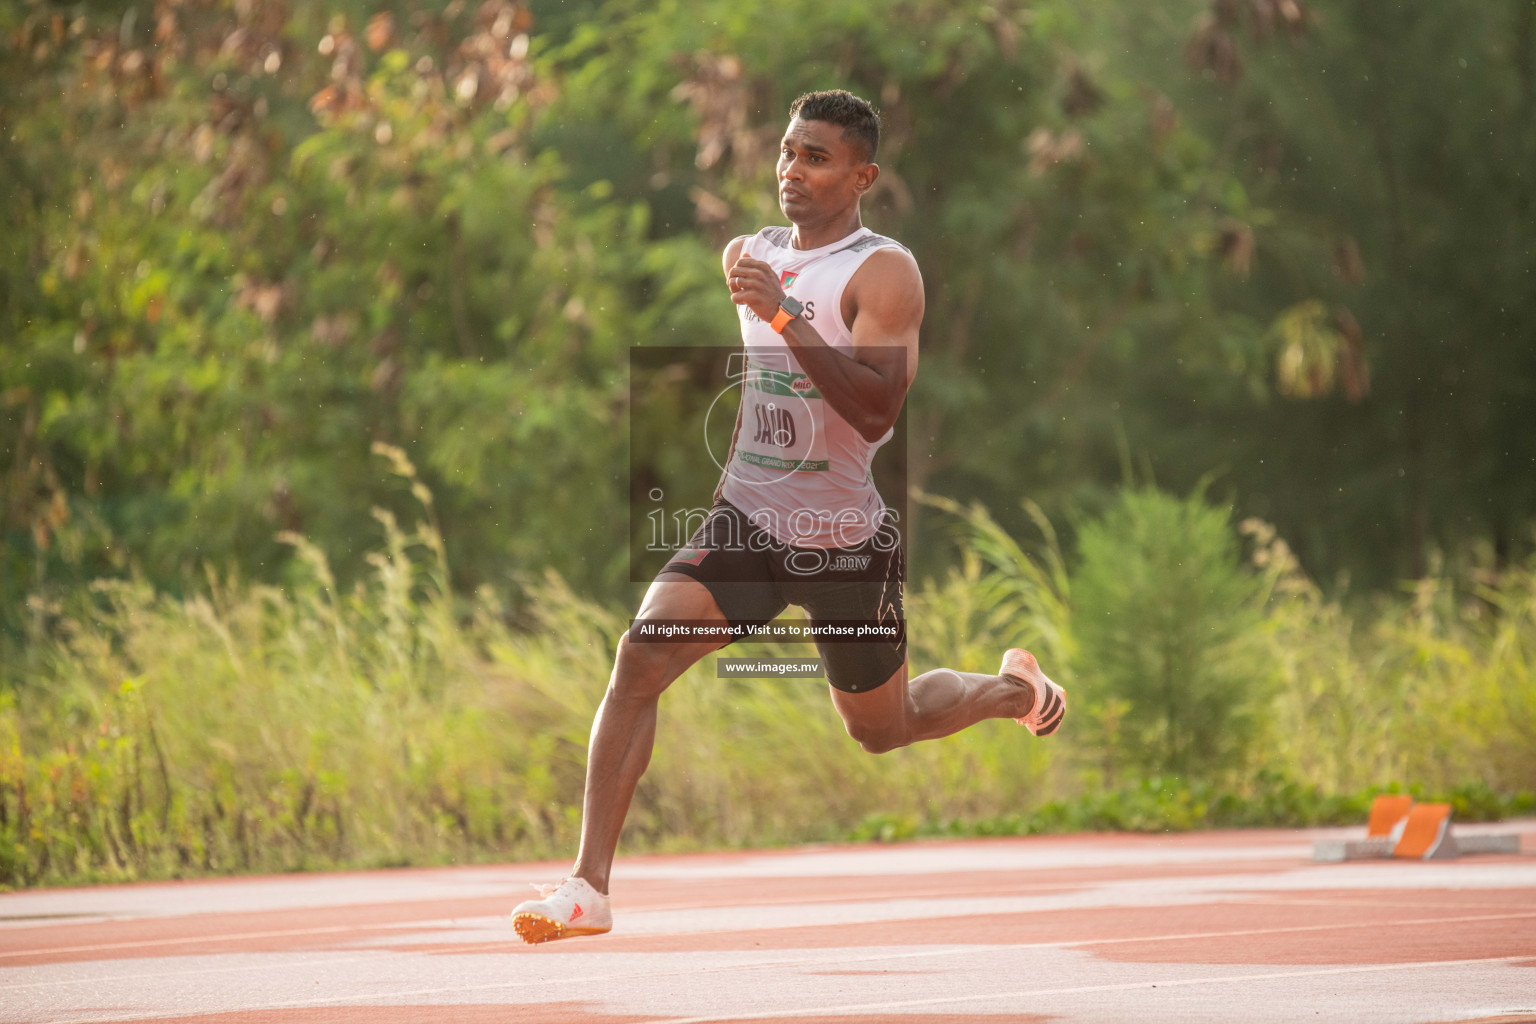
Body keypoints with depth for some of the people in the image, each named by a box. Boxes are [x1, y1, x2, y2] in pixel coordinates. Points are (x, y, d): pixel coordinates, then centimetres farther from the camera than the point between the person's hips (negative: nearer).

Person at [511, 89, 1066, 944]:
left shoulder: (884, 273, -14)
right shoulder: (751, 255, 6)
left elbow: (877, 412, -28)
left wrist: (783, 315, -34)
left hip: (849, 544, -4)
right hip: (748, 521, 4)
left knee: (884, 730, 16)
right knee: (641, 653, -21)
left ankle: (1014, 689, 50)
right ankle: (590, 887, -22)